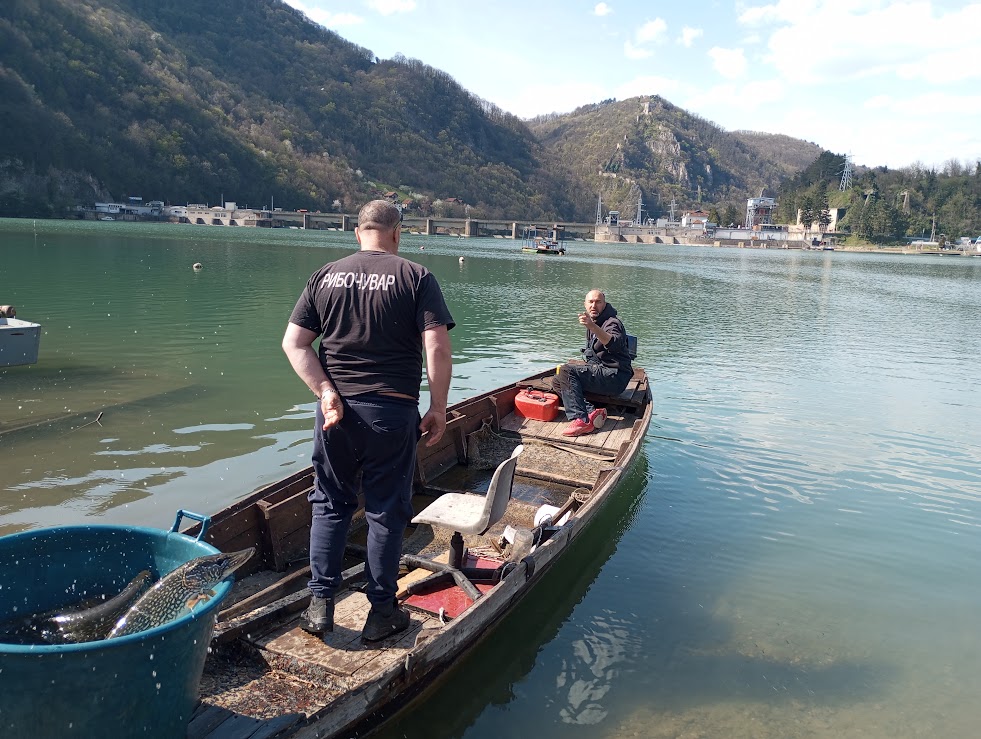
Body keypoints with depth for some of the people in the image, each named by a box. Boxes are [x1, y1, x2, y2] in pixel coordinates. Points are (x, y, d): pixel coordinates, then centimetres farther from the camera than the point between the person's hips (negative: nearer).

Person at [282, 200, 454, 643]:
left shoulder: (325, 276, 5)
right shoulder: (416, 277, -4)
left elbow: (293, 343, -1)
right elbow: (438, 349, -13)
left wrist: (326, 391, -6)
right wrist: (438, 408, -6)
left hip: (336, 409, 3)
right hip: (393, 411, -2)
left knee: (331, 506, 17)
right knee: (386, 511, 9)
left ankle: (320, 605, 22)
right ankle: (381, 612, 20)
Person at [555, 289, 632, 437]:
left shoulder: (612, 323, -11)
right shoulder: (593, 324, 18)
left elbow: (614, 344, -37)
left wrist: (592, 327, -51)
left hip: (615, 376, -10)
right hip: (600, 372, 10)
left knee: (566, 371, -24)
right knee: (558, 381, -3)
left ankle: (581, 419, -33)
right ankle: (592, 412, -19)